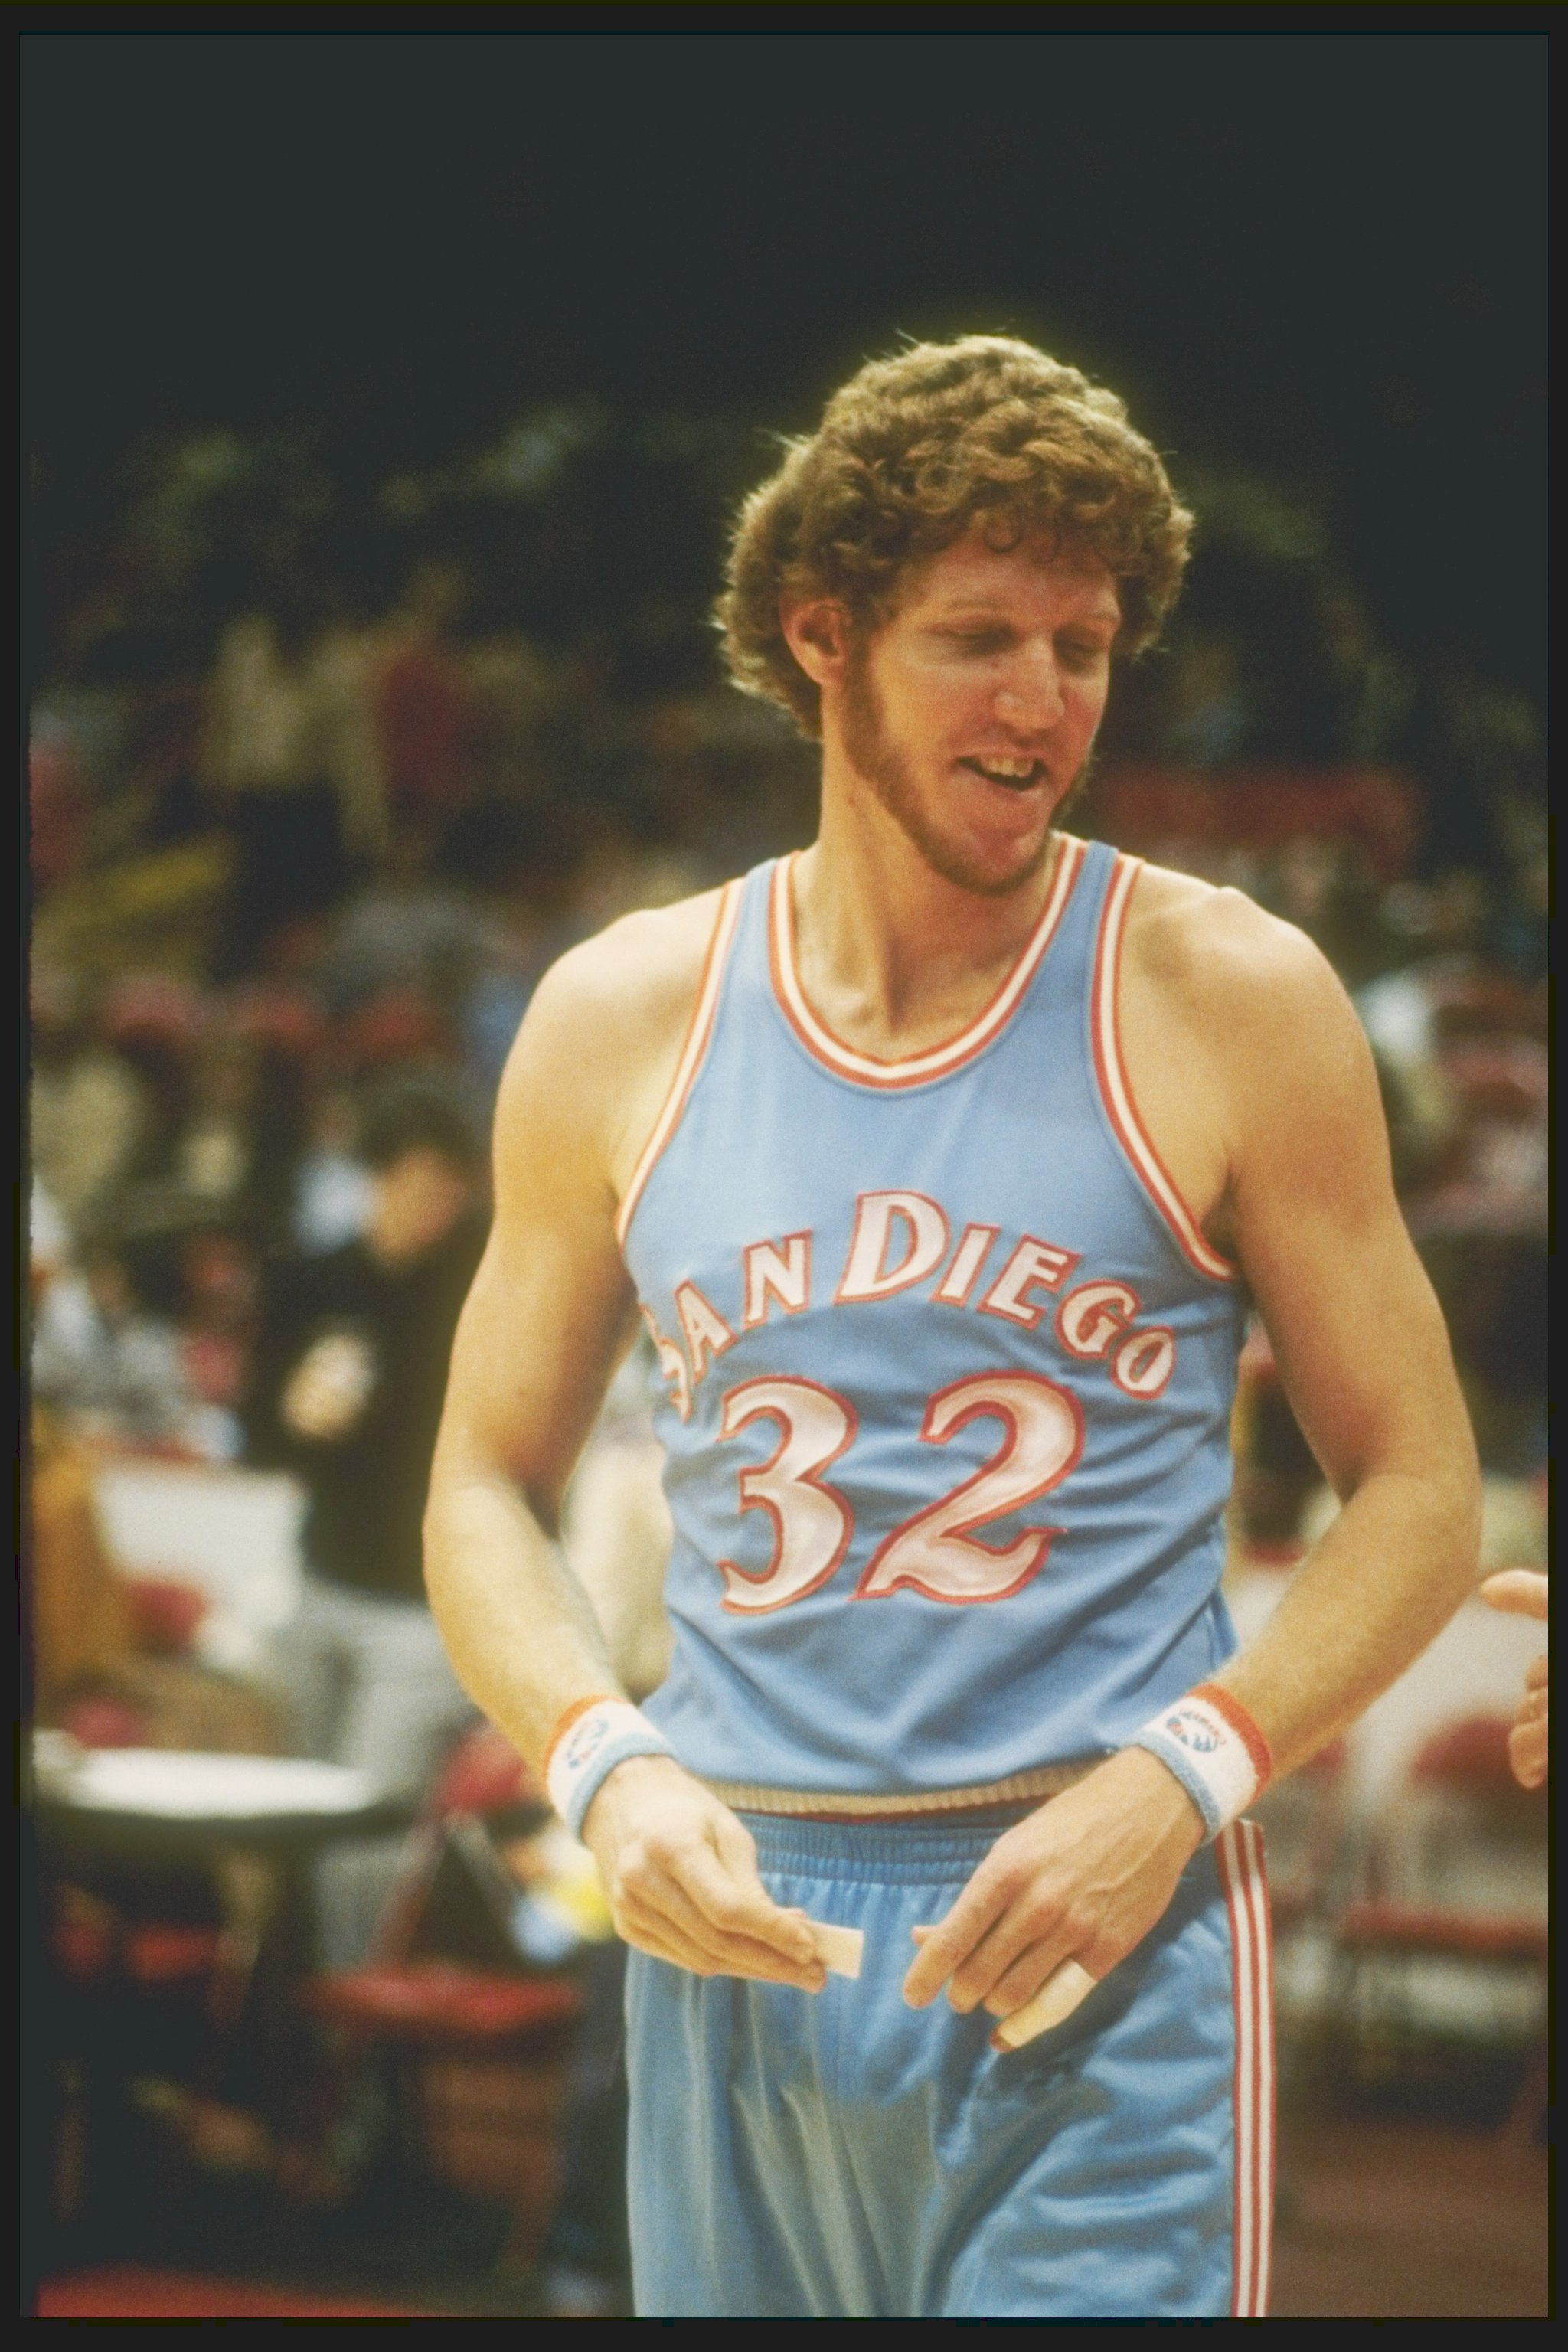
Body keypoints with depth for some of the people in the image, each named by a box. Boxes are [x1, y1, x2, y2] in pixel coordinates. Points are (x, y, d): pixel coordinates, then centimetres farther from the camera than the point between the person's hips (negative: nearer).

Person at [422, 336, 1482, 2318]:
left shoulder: (1229, 1001, 0)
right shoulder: (623, 1021, 7)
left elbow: (1420, 1488, 2)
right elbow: (485, 1490, 14)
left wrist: (1177, 1783, -12)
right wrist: (605, 1768, -5)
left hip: (1100, 1948, -3)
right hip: (732, 1932, 3)